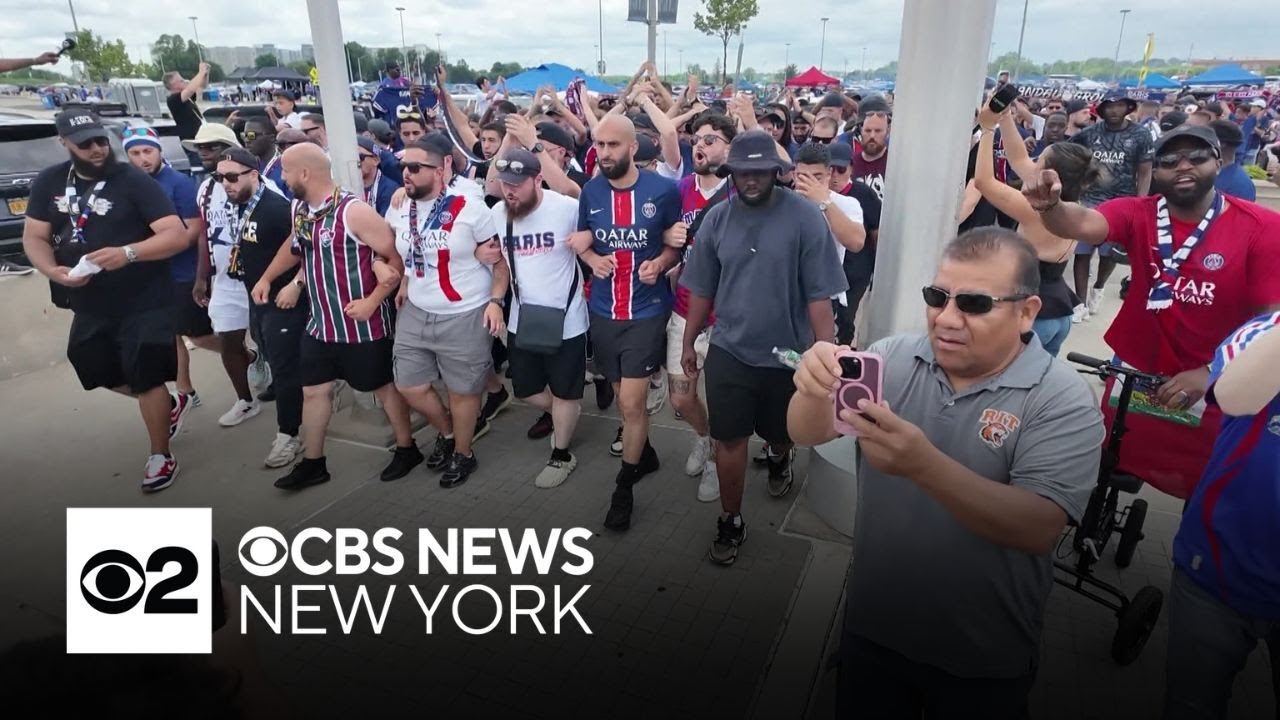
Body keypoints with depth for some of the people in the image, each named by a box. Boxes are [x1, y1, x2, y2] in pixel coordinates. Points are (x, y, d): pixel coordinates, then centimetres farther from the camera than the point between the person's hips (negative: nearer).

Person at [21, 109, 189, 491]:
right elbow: (33, 237, 5)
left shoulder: (135, 181, -14)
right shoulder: (49, 182, 3)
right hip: (89, 304, 7)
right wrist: (53, 271, -15)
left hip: (143, 302, -6)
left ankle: (161, 456, 15)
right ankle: (166, 404, 42)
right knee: (99, 373, 19)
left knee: (147, 379, -1)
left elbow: (178, 236, -21)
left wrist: (128, 253, -35)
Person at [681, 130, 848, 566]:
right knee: (729, 439, 6)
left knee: (779, 433, 21)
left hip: (788, 353, -1)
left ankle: (780, 456, 58)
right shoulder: (717, 219, -3)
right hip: (728, 351, 2)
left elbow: (819, 295, -14)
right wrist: (688, 342, 10)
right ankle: (730, 522, 25)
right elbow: (702, 289, 5)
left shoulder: (806, 217, -14)